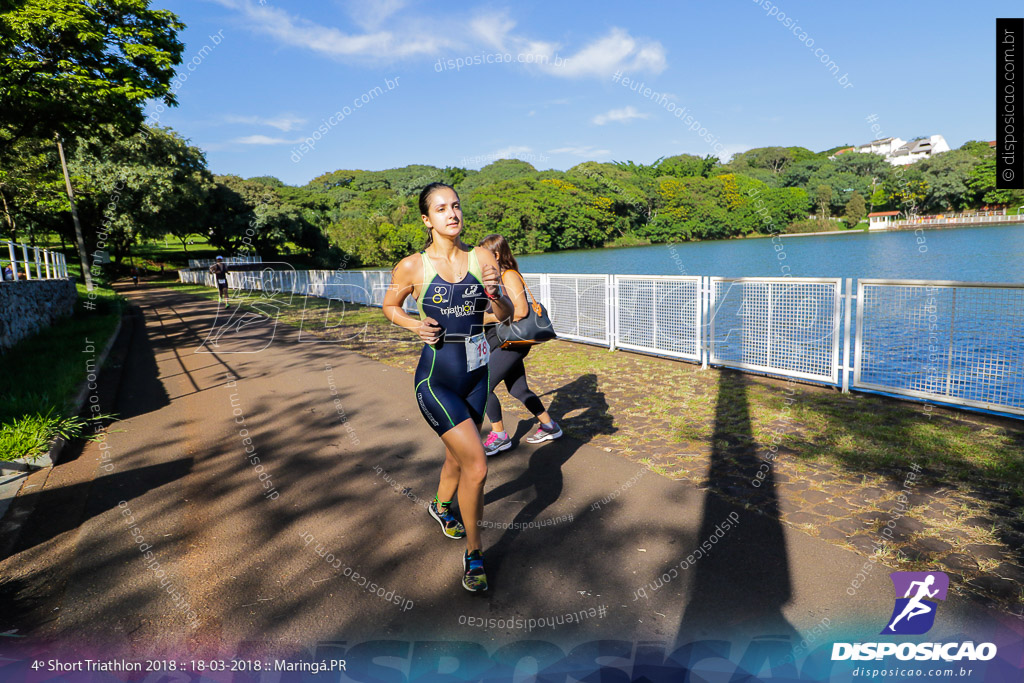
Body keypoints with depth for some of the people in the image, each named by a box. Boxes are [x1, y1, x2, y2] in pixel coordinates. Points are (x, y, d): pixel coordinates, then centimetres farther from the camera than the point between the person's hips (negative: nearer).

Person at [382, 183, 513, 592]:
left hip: (476, 374, 5)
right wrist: (416, 326, -10)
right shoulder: (412, 267, -9)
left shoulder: (481, 258, -2)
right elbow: (390, 306, 8)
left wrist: (493, 292, -18)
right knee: (477, 465, -10)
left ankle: (441, 506, 55)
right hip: (436, 379, -4)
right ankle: (473, 553, 13)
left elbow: (505, 315, 2)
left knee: (458, 455, 23)